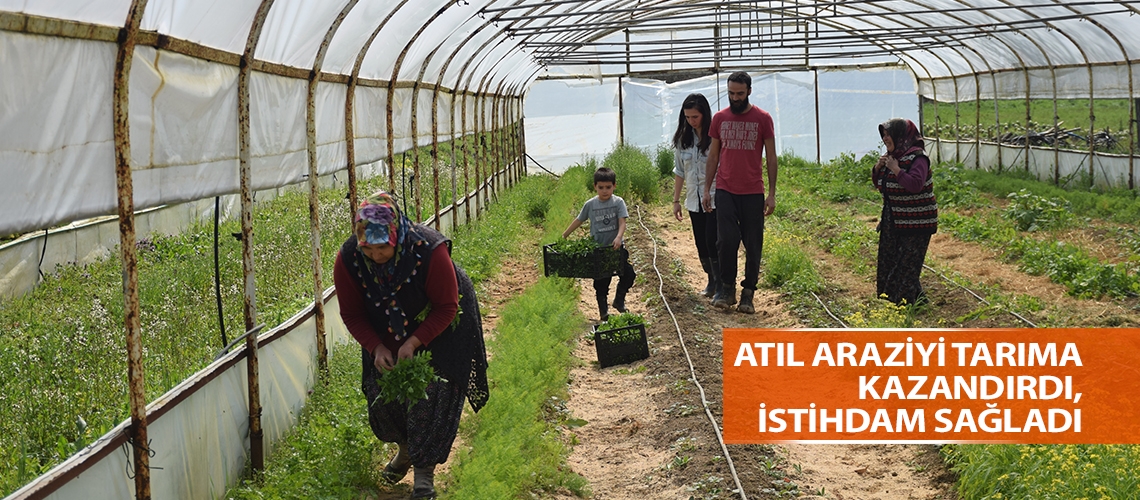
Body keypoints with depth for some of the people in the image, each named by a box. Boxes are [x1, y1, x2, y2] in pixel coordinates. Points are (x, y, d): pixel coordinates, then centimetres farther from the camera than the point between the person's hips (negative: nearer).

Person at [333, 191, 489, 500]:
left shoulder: (430, 251, -35)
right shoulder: (348, 260, -25)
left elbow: (446, 307, -23)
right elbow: (352, 314, -11)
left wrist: (414, 343, -33)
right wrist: (376, 347, -25)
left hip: (438, 328, -4)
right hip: (386, 333, 4)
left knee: (430, 393, -12)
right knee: (382, 391, 3)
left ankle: (424, 474, 0)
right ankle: (406, 448, 33)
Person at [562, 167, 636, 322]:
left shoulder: (618, 202, -6)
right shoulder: (590, 204, -2)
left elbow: (622, 222, -14)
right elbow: (579, 220, 11)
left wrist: (619, 237, -32)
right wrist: (564, 235, 16)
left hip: (616, 247, 0)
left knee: (628, 274, -6)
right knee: (601, 282, 5)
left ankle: (619, 300, 18)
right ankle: (603, 311, 17)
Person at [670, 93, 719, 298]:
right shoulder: (682, 139, 6)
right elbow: (679, 171, 14)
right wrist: (676, 200, 14)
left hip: (715, 198, -6)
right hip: (694, 200, 6)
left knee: (713, 242, -11)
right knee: (701, 244, 11)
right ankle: (711, 280, 25)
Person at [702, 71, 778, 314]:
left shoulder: (762, 119, 0)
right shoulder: (719, 118, 7)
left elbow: (771, 157, 2)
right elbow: (713, 155, 12)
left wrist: (772, 194, -3)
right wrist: (707, 189, 7)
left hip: (753, 193, -1)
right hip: (725, 191, 1)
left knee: (753, 246, 2)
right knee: (726, 241, -9)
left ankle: (748, 294, 12)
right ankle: (727, 288, 7)